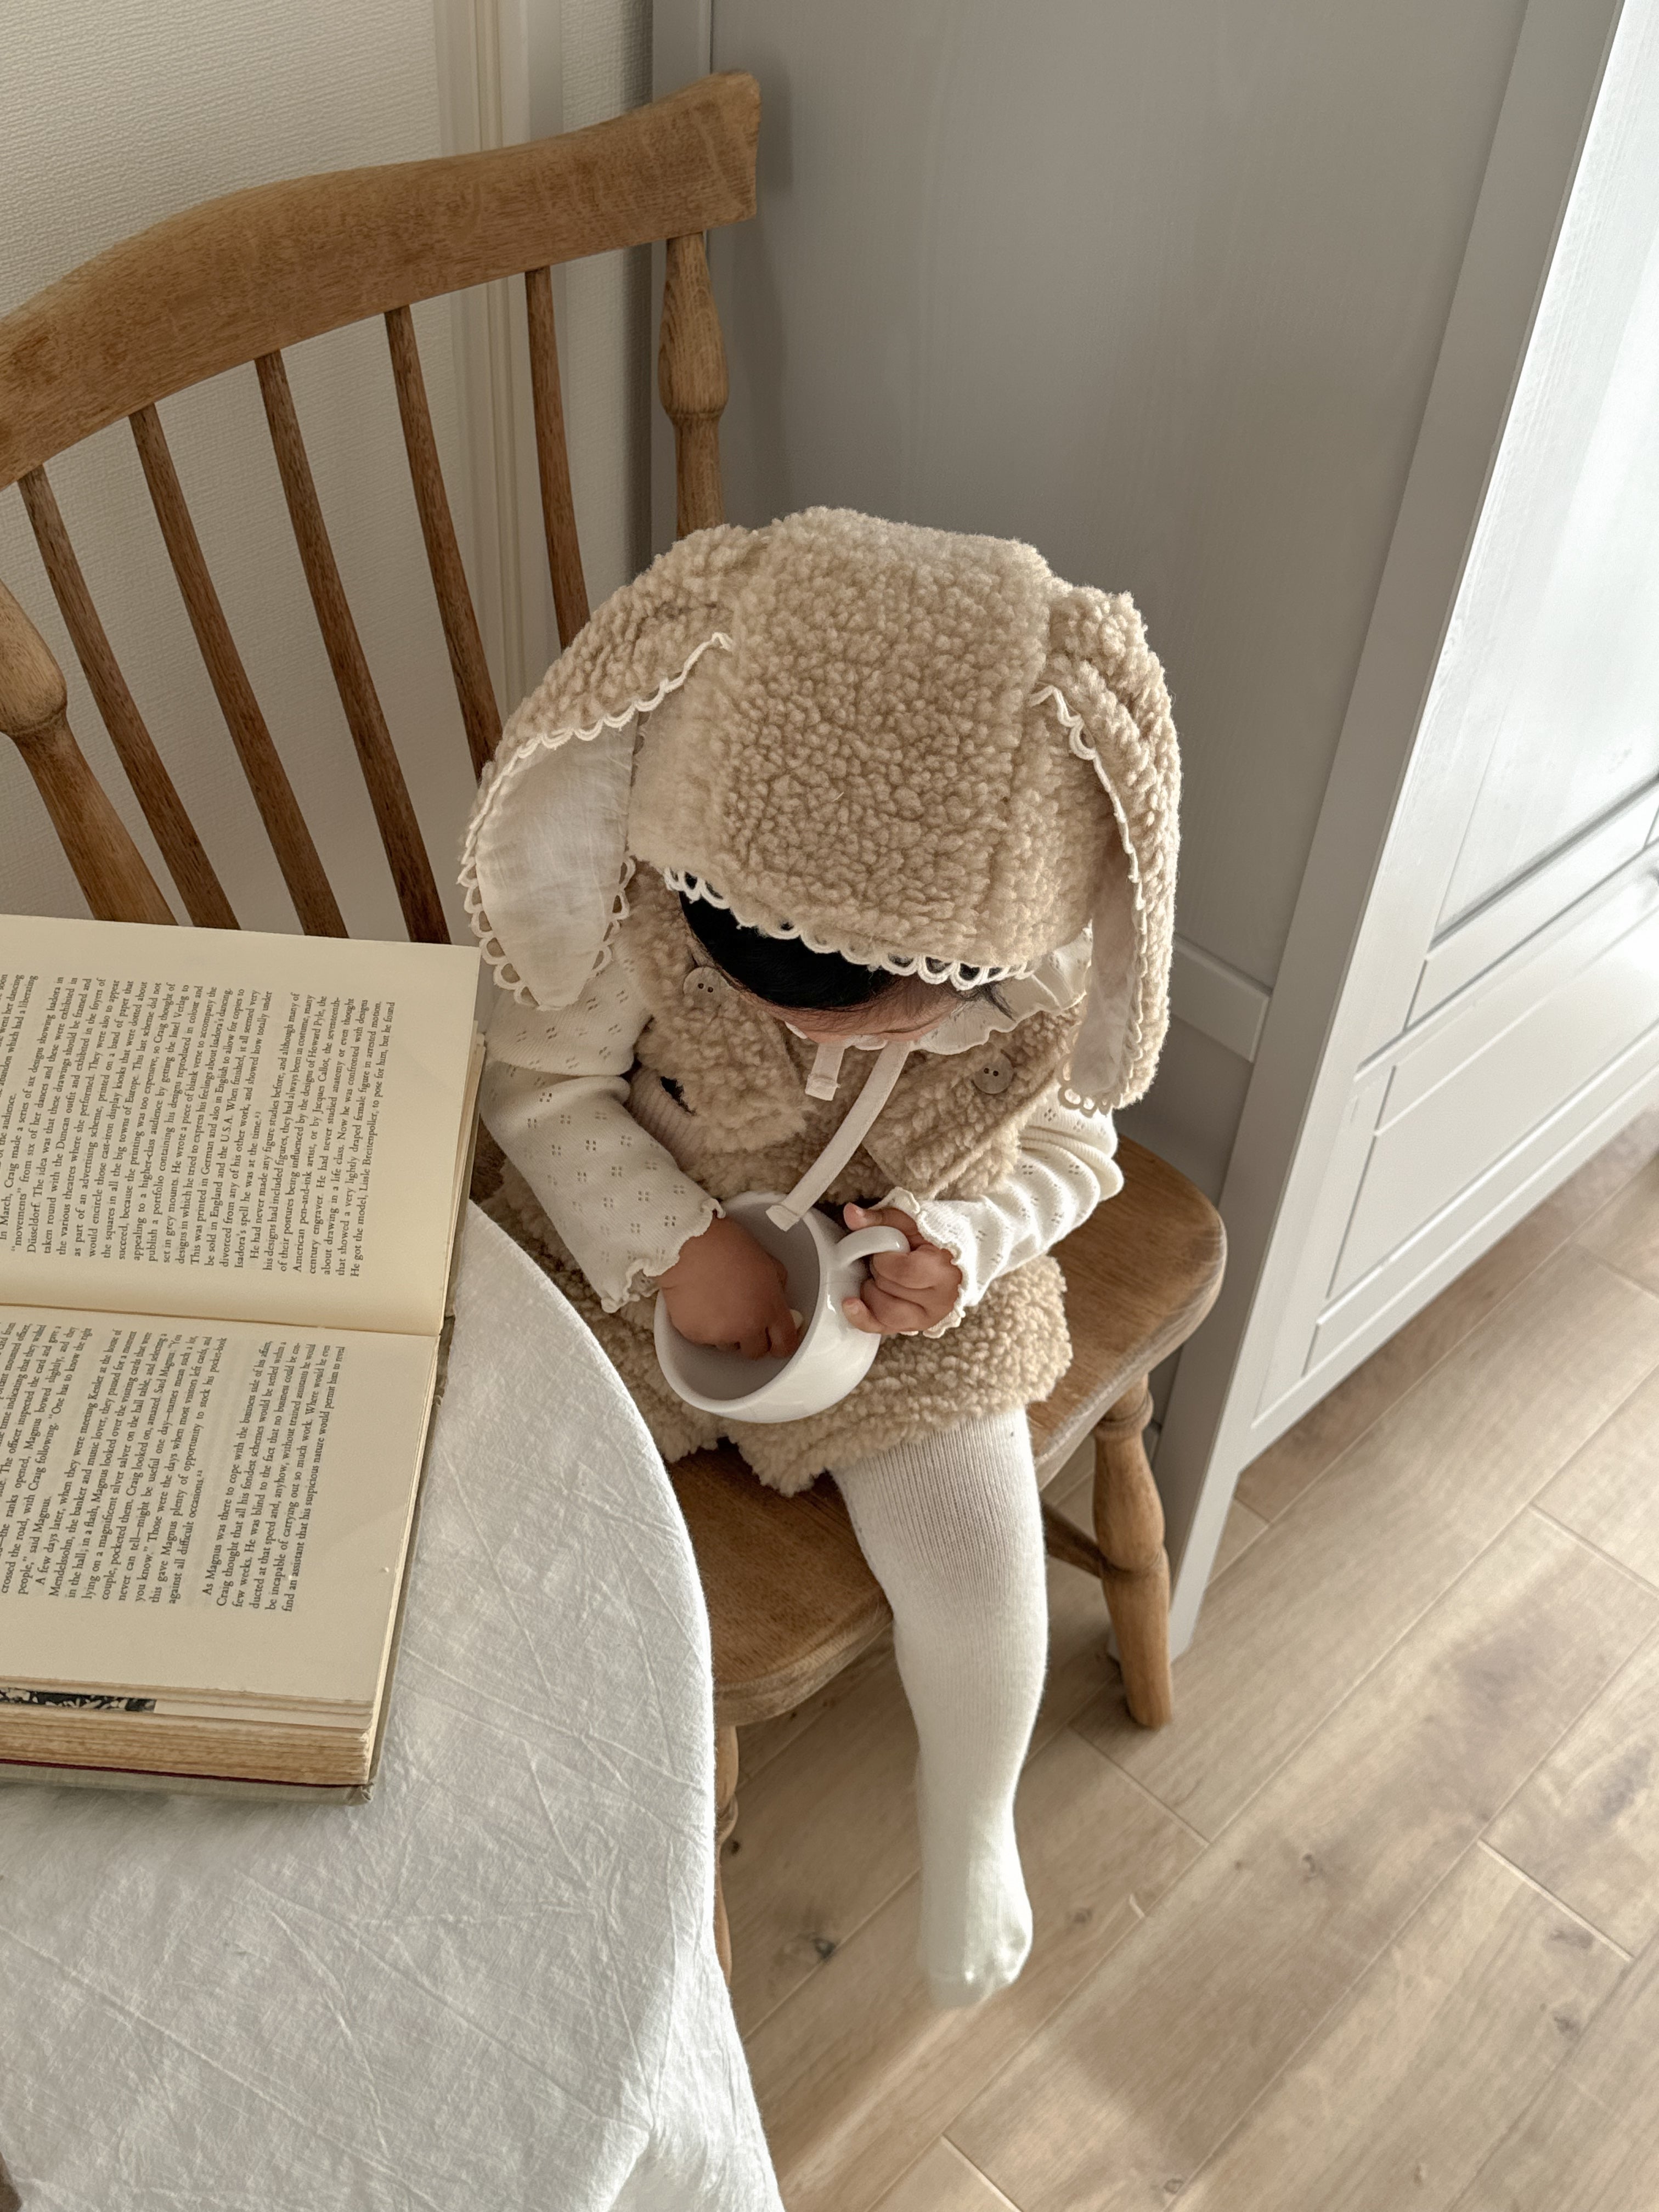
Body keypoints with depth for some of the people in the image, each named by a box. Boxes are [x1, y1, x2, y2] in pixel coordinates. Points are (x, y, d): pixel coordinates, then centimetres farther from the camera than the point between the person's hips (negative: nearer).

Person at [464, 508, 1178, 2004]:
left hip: (913, 1297, 0)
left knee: (978, 1587, -9)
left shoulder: (1051, 972, -26)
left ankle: (970, 1816, 28)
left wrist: (964, 1246, -27)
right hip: (642, 1263, 1)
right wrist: (673, 1244, -26)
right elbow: (534, 1081, -13)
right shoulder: (636, 911, -31)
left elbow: (1069, 1149, -7)